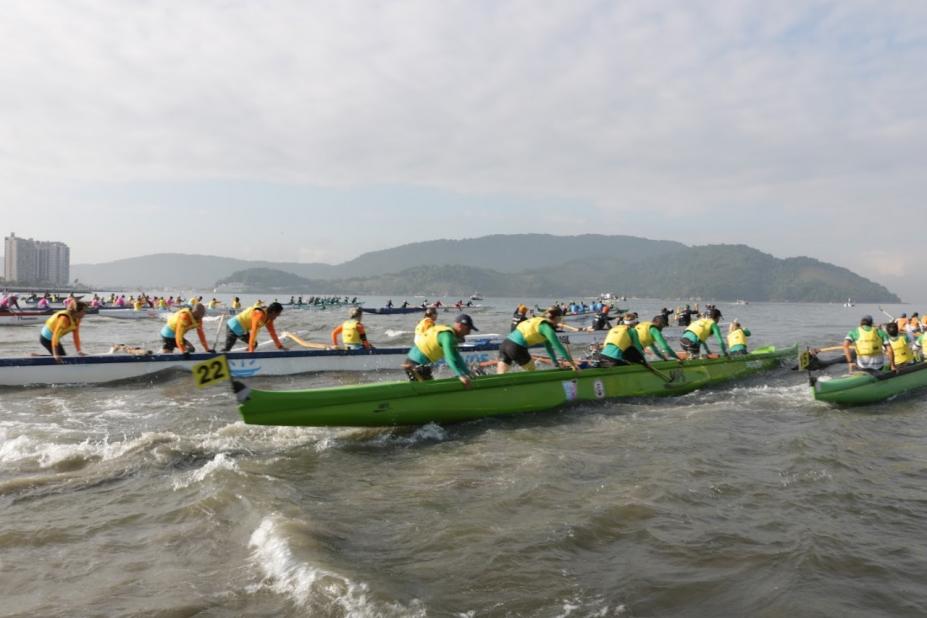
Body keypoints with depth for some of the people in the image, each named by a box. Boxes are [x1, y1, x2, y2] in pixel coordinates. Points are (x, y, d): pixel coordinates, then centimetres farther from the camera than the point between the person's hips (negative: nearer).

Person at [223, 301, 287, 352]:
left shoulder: (269, 318, -2)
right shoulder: (260, 314, -30)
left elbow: (272, 332, 6)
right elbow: (254, 331, -34)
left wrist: (279, 345, 6)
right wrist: (251, 349, -37)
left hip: (242, 330, 9)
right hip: (234, 327, -9)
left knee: (254, 344, 2)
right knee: (227, 349, -10)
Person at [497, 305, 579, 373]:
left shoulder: (539, 320, 22)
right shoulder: (546, 327, -4)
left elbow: (548, 346, 28)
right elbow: (558, 346, -6)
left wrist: (556, 363, 31)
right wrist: (572, 363, -1)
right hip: (516, 348, -8)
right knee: (532, 373, 16)